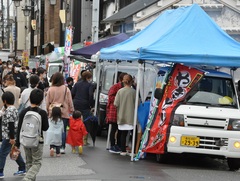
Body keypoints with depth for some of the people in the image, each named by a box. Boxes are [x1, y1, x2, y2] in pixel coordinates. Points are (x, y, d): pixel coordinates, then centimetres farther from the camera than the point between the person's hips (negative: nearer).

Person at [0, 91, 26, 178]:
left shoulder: (9, 111, -19)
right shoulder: (14, 109, 11)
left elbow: (11, 125, -22)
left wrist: (12, 138, -22)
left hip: (9, 136, -10)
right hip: (14, 135, 10)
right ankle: (22, 169, 23)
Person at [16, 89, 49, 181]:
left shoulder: (23, 112, -5)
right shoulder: (43, 113, -13)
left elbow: (19, 129, -4)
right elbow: (45, 128, -5)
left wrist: (17, 144, 2)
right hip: (37, 140, -3)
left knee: (29, 162, 18)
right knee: (37, 163, 4)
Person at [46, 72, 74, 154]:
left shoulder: (50, 89, -4)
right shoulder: (66, 89, -6)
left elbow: (47, 102, 3)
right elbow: (70, 101, 0)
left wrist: (48, 110, 15)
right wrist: (71, 110, 10)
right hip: (64, 113, -1)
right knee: (63, 130, 5)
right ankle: (62, 147, 1)